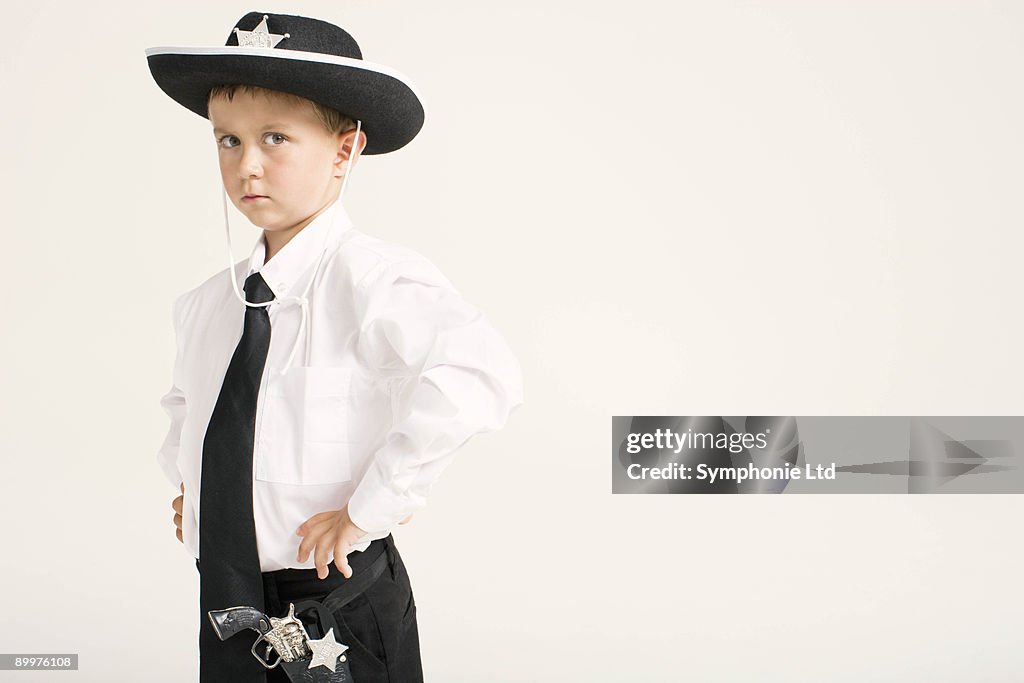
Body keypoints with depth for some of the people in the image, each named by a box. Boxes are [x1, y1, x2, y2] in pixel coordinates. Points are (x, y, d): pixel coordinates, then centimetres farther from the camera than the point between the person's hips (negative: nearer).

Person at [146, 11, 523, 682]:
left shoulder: (371, 276, -17)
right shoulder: (206, 304, 5)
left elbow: (483, 374, -34)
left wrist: (371, 505, -26)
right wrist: (186, 475, 9)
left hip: (342, 615, -5)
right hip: (225, 608, 6)